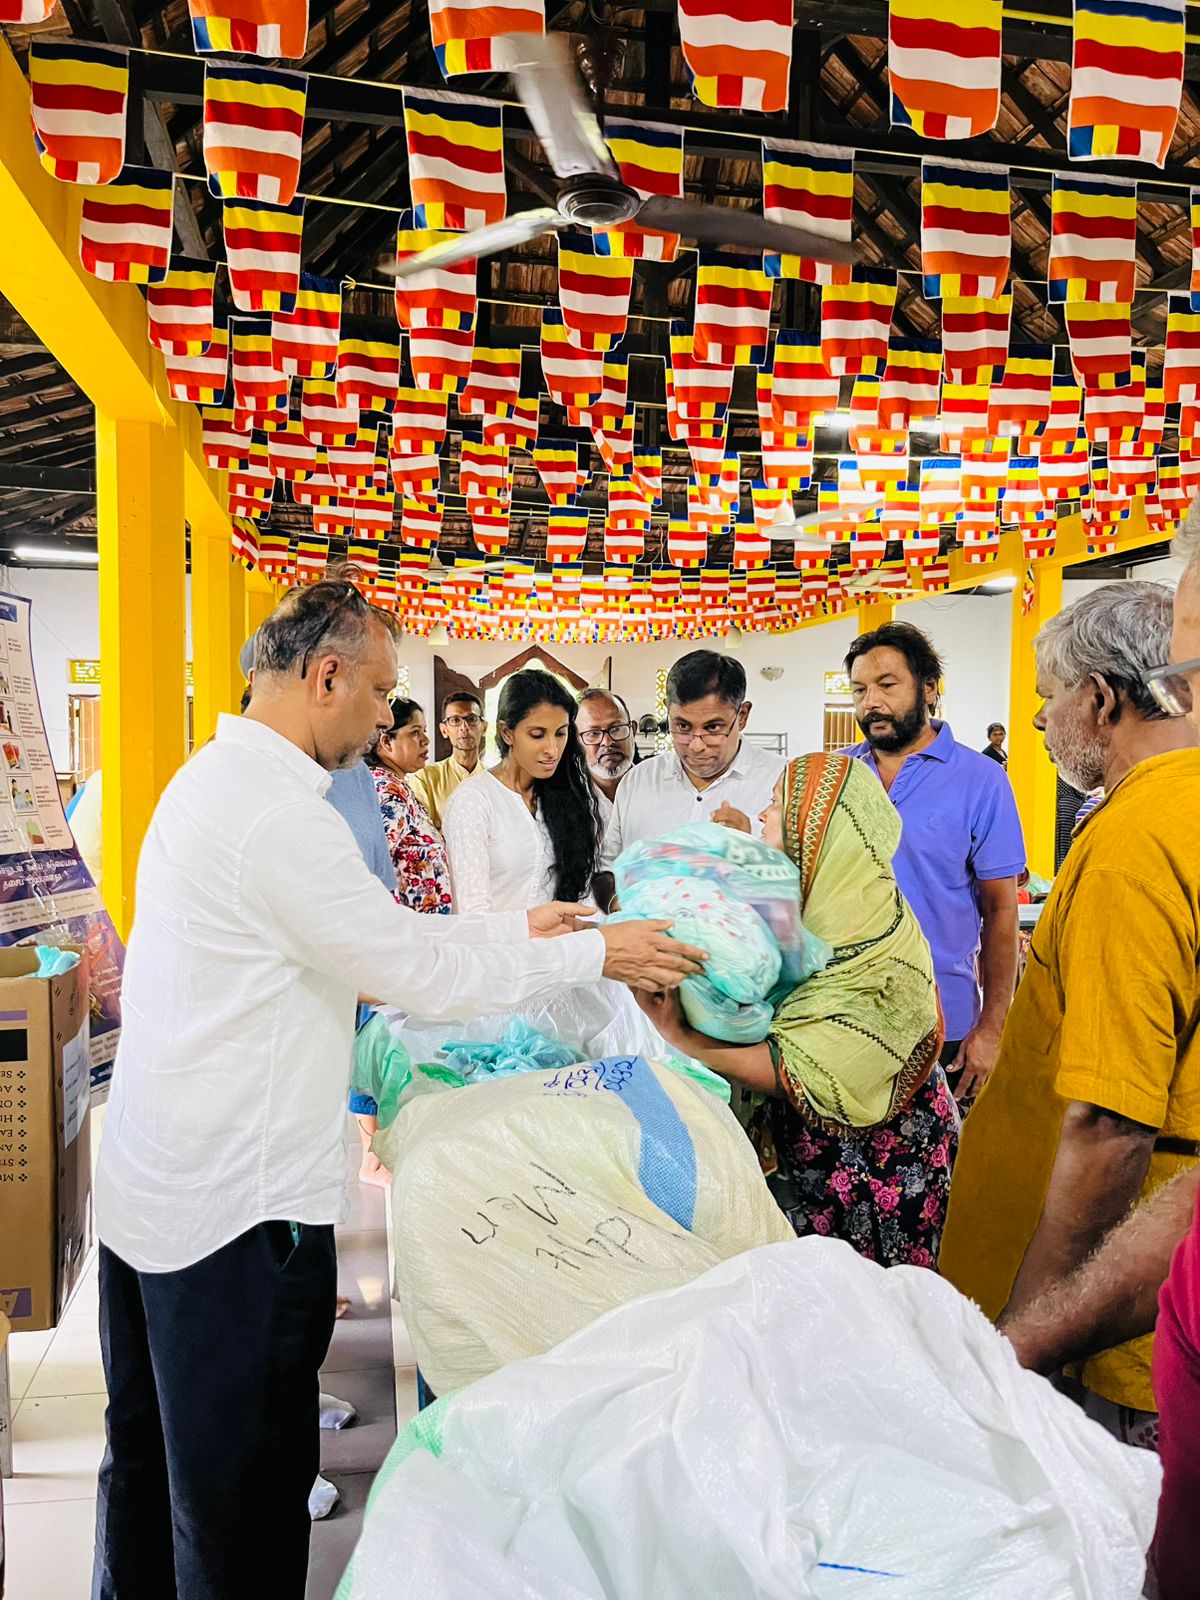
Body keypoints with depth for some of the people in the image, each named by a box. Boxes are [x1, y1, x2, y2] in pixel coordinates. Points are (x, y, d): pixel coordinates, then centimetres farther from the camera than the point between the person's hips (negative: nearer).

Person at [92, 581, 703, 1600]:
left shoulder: (215, 778, 10)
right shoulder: (277, 810, -23)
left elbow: (372, 931, 12)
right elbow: (420, 971, -19)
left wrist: (514, 931, 10)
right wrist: (593, 954, -8)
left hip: (150, 1185, 10)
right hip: (239, 1208, -10)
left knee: (149, 1455, 25)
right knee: (244, 1488, 8)